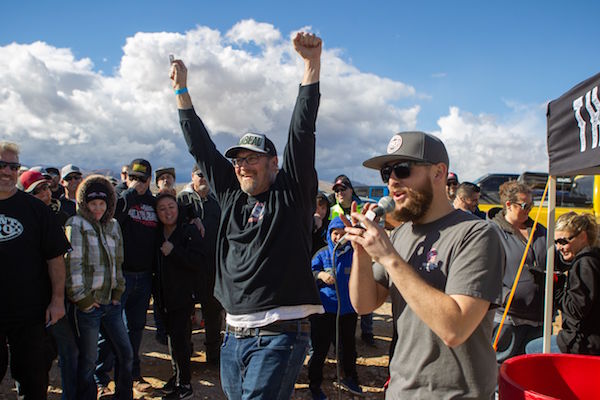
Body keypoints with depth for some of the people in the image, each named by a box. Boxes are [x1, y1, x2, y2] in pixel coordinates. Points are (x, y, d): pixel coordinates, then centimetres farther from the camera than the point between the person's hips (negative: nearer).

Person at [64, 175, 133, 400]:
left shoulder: (113, 225, 11)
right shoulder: (76, 225, -8)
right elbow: (72, 264, -13)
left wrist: (118, 292, 11)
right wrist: (82, 298, -13)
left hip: (111, 302, 6)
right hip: (89, 304, -6)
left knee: (126, 353, 10)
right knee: (88, 359, 4)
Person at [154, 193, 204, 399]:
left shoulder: (189, 231, -9)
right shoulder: (157, 233, 9)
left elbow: (197, 261, -18)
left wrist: (173, 251, -20)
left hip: (183, 295, -6)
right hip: (163, 295, 6)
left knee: (179, 338, -6)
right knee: (171, 335, 16)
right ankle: (178, 375, 32)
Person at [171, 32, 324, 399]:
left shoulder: (291, 192, -2)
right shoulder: (231, 195, 12)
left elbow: (302, 133, -10)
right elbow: (201, 146, 16)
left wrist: (313, 63, -15)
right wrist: (181, 89, 19)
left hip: (280, 334, -6)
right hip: (234, 336, 6)